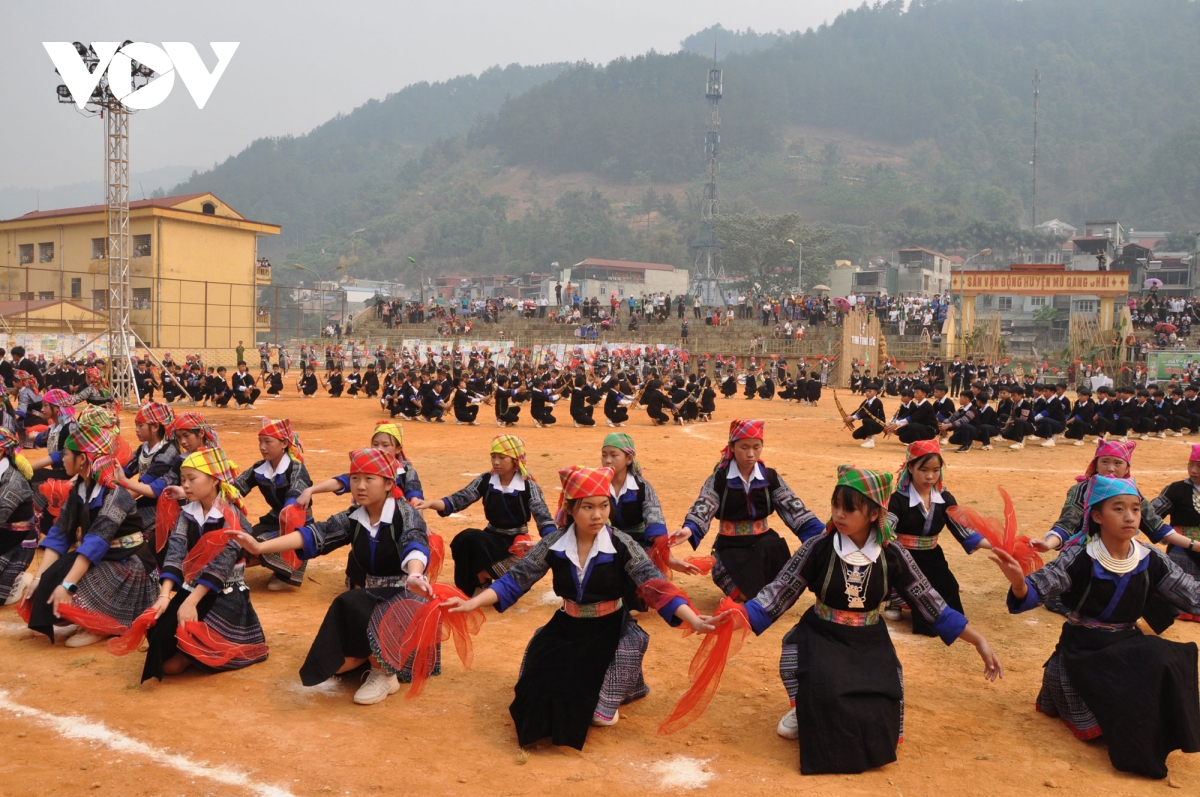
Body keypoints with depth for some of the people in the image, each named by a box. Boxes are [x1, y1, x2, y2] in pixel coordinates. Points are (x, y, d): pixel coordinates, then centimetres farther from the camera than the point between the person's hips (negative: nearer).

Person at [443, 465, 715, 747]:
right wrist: (472, 603, -16)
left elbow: (656, 585, -22)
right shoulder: (554, 543, -10)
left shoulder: (621, 545, -17)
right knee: (538, 693, -3)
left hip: (610, 630, -3)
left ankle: (610, 692, 15)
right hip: (566, 627, 3)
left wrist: (696, 623, -35)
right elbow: (515, 579, -5)